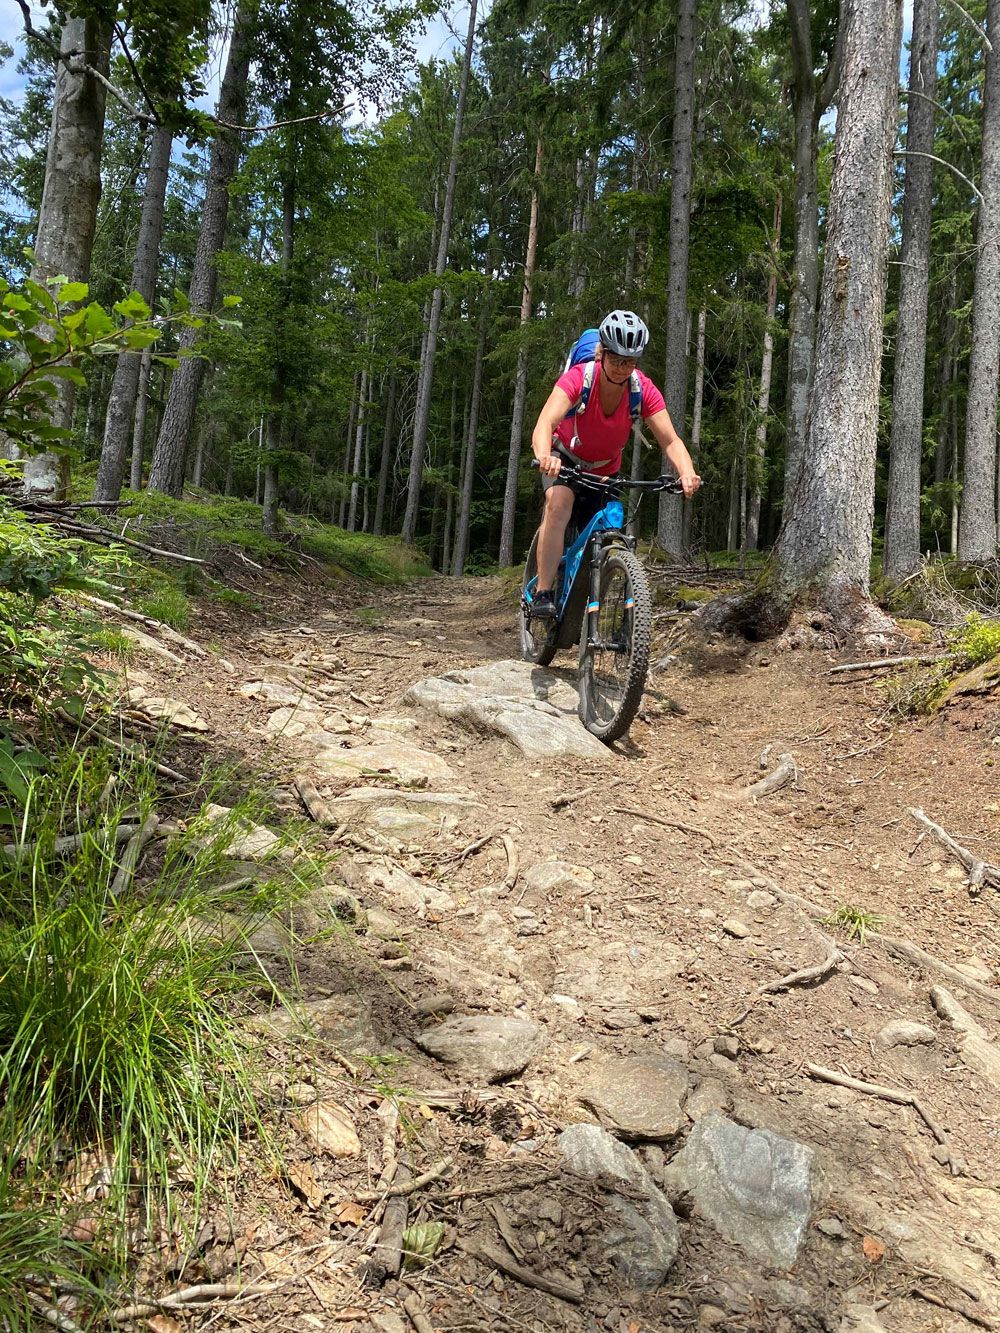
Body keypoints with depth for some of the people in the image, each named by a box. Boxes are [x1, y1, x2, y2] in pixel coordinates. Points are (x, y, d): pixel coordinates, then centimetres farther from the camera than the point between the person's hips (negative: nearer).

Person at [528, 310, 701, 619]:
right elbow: (545, 423, -45)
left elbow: (670, 440, -28)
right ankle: (543, 594, -33)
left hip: (606, 470, 4)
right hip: (565, 460, -3)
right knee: (559, 502, -33)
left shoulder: (644, 390, -23)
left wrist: (687, 473, -49)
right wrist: (544, 457, -67)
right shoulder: (578, 378, -30)